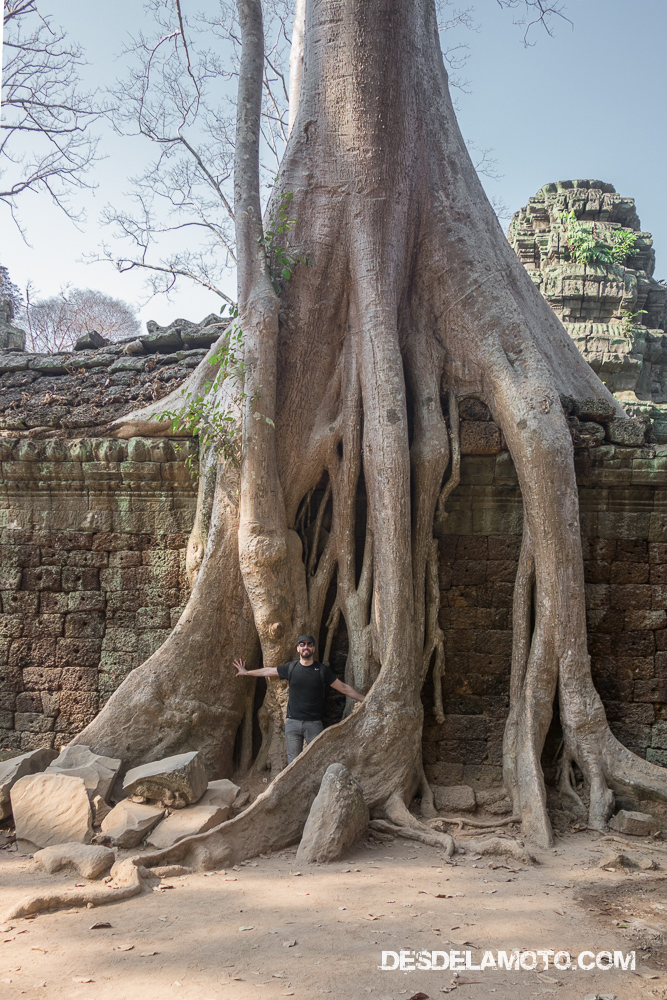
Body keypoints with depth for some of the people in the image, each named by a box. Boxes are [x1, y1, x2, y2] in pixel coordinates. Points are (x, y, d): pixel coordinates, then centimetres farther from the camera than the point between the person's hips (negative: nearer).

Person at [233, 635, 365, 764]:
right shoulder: (291, 668, 6)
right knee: (293, 761, 1)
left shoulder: (322, 670, 2)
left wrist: (364, 699, 3)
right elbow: (268, 671, 20)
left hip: (314, 723, -1)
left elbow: (343, 688, 6)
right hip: (293, 722, 2)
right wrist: (246, 672, 30)